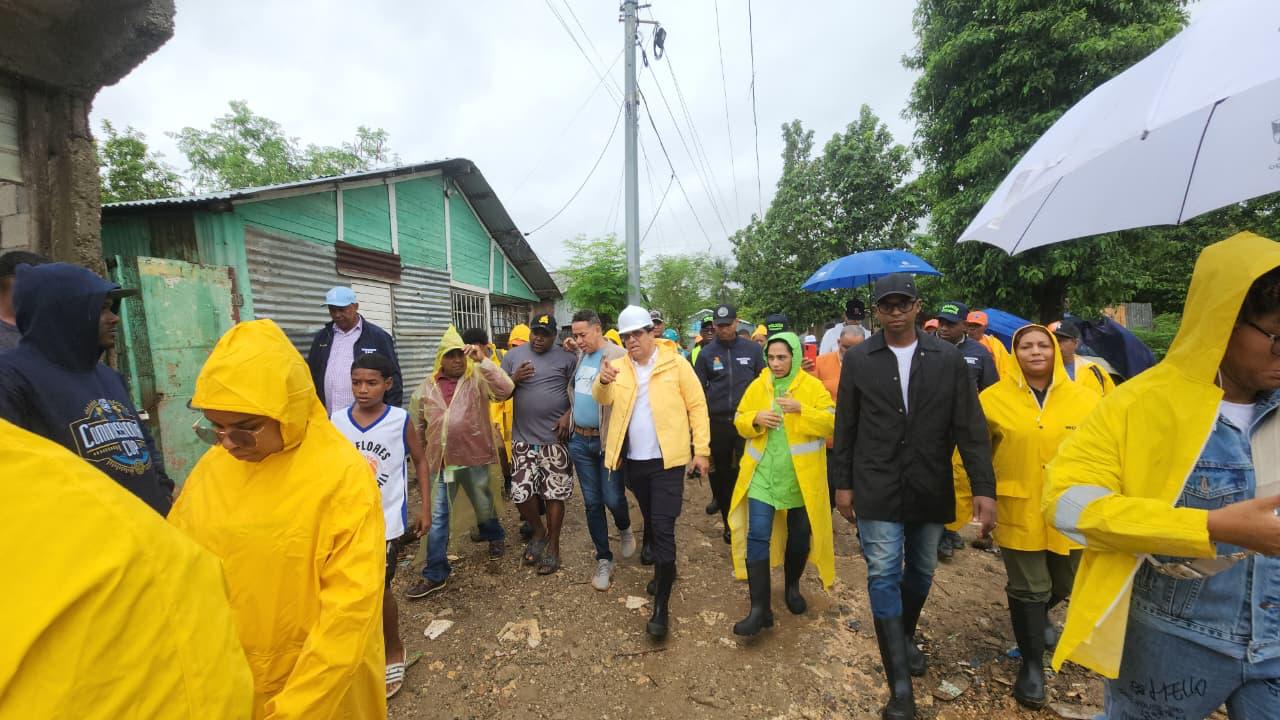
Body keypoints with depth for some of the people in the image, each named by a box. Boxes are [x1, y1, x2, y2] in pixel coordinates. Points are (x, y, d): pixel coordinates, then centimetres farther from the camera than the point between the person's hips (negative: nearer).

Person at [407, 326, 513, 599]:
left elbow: (505, 390, -26)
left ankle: (495, 537, 48)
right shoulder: (427, 386, 4)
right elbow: (416, 422, 16)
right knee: (437, 516, 5)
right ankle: (435, 574, 16)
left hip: (474, 457, -2)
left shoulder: (478, 379, -6)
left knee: (484, 506, 17)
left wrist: (483, 360, -30)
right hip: (439, 460, 2)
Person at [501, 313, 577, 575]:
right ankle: (539, 531, 32)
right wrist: (515, 379, -10)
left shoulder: (566, 358, -1)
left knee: (554, 494, 5)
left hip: (555, 437, -2)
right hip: (522, 437, 3)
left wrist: (569, 415, -13)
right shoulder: (513, 356, 6)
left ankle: (553, 546, 23)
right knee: (520, 493, 4)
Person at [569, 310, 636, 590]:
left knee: (613, 499, 3)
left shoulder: (618, 356, -13)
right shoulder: (580, 356, 9)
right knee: (592, 502, 11)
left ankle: (625, 529, 38)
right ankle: (603, 559, 25)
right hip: (579, 441, 6)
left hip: (608, 440, -6)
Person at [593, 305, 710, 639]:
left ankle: (661, 606, 7)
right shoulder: (618, 366, 4)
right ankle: (665, 569, 45)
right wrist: (602, 382, -31)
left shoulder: (676, 364, -6)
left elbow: (697, 406, -4)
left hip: (667, 460, -4)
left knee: (663, 528, -5)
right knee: (650, 521, 21)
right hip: (633, 461, 5)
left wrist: (701, 450, -8)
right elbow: (602, 399, -9)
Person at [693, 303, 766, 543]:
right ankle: (729, 522, 28)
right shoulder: (706, 353, 1)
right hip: (717, 422, 1)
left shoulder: (752, 349, 1)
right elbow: (698, 389, 5)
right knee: (722, 475, 12)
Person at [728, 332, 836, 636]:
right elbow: (739, 421, 7)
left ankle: (792, 586, 41)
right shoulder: (757, 386, 4)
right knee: (757, 536, -6)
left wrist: (801, 410, -26)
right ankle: (760, 608, 2)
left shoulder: (813, 387, -4)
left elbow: (831, 423, -11)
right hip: (762, 474, 1)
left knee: (800, 536, 15)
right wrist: (755, 419, -15)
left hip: (800, 477, -1)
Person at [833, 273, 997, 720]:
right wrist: (843, 484, 2)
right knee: (884, 577, -3)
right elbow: (845, 427, 1)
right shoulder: (858, 359, -3)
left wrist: (984, 488, -9)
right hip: (878, 490, -2)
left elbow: (971, 428, -3)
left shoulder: (947, 358, -1)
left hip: (930, 491, 2)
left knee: (921, 573, 18)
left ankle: (905, 638, 44)